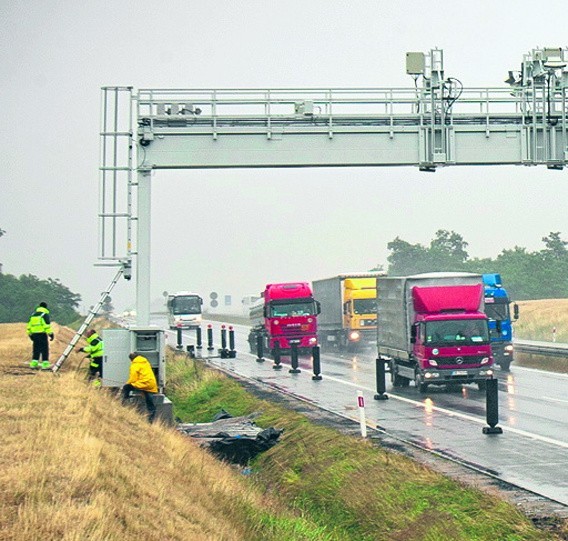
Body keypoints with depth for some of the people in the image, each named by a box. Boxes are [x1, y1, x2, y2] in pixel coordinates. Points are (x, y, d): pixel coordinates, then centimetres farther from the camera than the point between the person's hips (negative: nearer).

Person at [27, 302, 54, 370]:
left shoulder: (33, 314, 16)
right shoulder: (45, 314, -5)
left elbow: (29, 325, 18)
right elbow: (47, 325, -14)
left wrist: (30, 334, 24)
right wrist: (51, 334, -13)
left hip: (34, 334, 7)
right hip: (42, 334, -7)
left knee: (36, 349, 13)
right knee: (44, 349, -5)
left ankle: (34, 364, 12)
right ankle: (45, 364, -11)